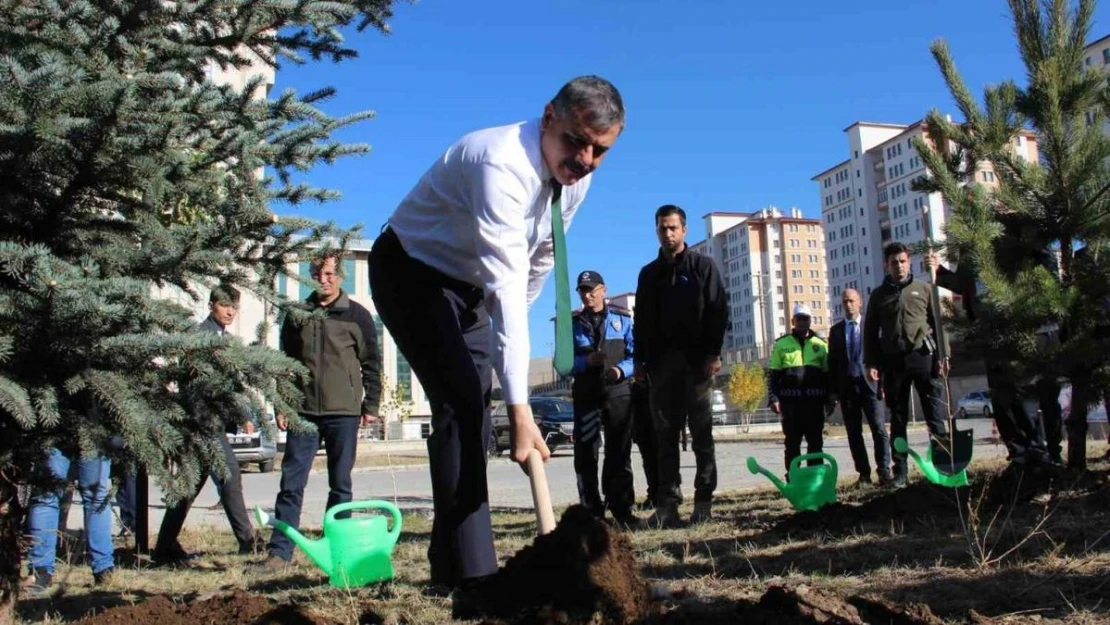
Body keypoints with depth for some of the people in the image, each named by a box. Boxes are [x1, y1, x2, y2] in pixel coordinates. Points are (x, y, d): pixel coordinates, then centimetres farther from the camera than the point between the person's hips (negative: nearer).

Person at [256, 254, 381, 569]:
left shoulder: (357, 315, 4)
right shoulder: (298, 315, 11)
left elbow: (371, 363, 4)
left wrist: (370, 406, -1)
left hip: (344, 413, -2)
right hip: (304, 412, 2)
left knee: (340, 484, 5)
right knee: (291, 483, -1)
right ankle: (279, 551, 3)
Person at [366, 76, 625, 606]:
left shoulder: (577, 175, -7)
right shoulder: (502, 162, -34)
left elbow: (540, 258, 8)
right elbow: (506, 285, -41)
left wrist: (506, 329, 11)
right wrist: (519, 407, -45)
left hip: (470, 285, 8)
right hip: (412, 271, -8)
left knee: (471, 411, 6)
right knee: (460, 404, -21)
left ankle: (447, 564, 17)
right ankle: (471, 578, -19)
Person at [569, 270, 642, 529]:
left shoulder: (622, 319, 8)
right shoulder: (572, 324, 8)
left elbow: (636, 354, 2)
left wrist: (621, 370, -17)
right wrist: (586, 362, -16)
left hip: (618, 393, 0)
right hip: (586, 395, 0)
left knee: (619, 453, 4)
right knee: (586, 454, -1)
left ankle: (621, 508, 13)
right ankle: (592, 512, 7)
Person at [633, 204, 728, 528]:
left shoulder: (703, 266, 7)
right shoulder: (649, 273, 17)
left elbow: (719, 311, -1)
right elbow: (641, 321, 16)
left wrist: (713, 353, -12)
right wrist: (640, 360, 5)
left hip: (696, 362, -3)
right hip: (661, 363, 3)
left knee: (701, 433, 0)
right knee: (665, 434, 1)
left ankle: (704, 501, 5)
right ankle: (667, 503, 1)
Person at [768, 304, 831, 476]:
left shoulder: (821, 345, 11)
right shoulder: (781, 344, 6)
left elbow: (828, 375, 13)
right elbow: (773, 375, 4)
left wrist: (830, 399, 6)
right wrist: (773, 398, -5)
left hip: (814, 400, 2)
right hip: (790, 401, -1)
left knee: (816, 442, 5)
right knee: (792, 443, 2)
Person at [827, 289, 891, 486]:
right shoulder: (836, 329, 11)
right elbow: (832, 360, 9)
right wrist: (833, 390, 3)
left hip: (869, 384, -2)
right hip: (847, 387, 2)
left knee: (879, 430, -9)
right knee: (854, 433, 4)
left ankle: (884, 471, -7)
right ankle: (864, 473, 9)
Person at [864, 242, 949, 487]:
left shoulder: (924, 289, 9)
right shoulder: (879, 295, 11)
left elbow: (938, 322, 7)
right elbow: (870, 331, 10)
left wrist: (943, 354, -2)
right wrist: (871, 362, 1)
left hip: (923, 355, -1)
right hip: (893, 361, 1)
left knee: (936, 411, -6)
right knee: (898, 418, 5)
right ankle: (900, 471, 9)